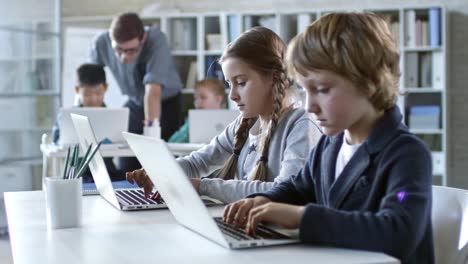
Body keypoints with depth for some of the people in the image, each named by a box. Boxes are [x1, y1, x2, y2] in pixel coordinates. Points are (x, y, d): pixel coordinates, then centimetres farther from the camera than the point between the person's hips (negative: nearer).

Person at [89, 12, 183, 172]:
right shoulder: (101, 43, -21)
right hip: (135, 104, 4)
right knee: (126, 167, 2)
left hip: (166, 104, -3)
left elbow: (153, 91, -41)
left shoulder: (156, 40, -32)